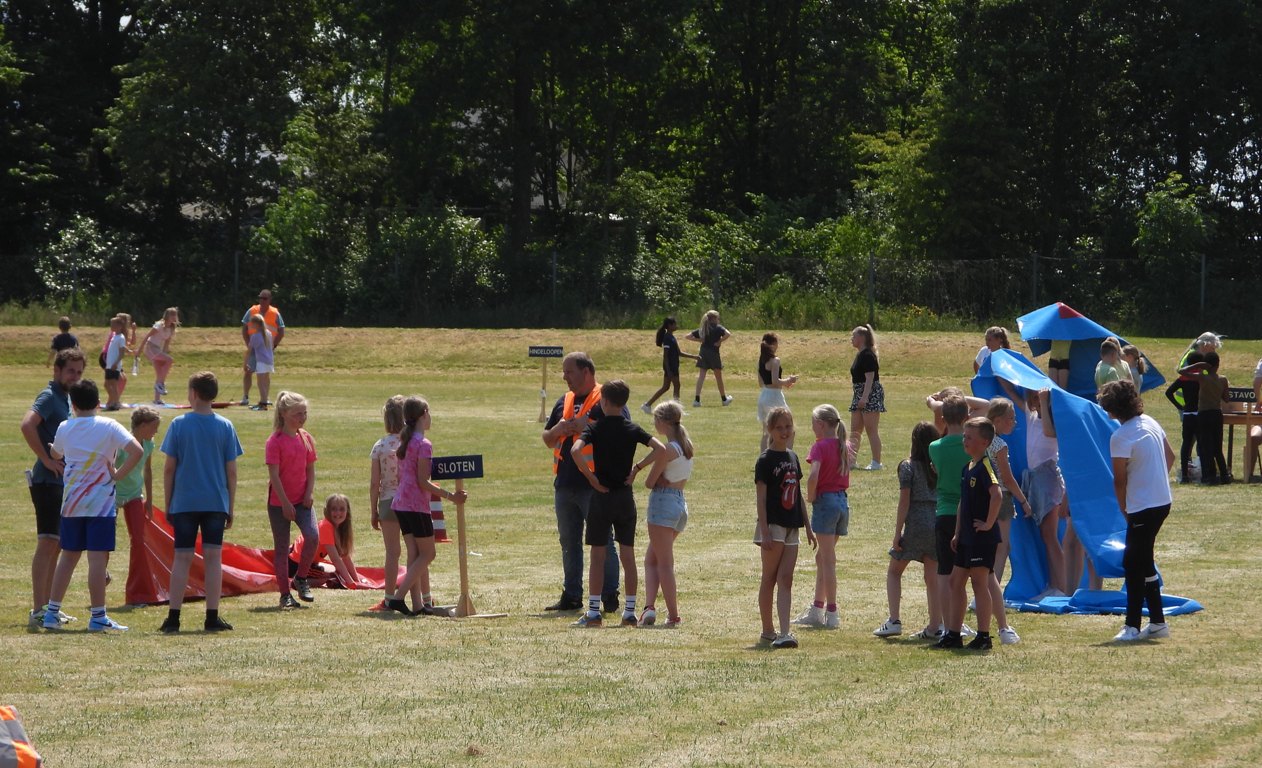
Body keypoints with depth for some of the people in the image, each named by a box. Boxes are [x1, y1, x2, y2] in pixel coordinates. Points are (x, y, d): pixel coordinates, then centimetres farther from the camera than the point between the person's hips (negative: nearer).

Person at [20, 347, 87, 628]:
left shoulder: (66, 398, 16)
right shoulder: (49, 397, -12)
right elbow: (27, 425, -29)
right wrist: (46, 459, -25)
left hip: (64, 482, 10)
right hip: (48, 480, -10)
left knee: (56, 546, 14)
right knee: (47, 542, -14)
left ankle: (47, 607, 21)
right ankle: (37, 612, -18)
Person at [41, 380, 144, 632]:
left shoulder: (64, 428, 5)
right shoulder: (108, 427, -6)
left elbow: (55, 454, 24)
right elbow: (137, 451, -18)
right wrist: (118, 475, -8)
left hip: (71, 503, 4)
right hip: (100, 503, -4)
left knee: (68, 556, 13)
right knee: (98, 558, -4)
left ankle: (52, 612, 14)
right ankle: (98, 617, -5)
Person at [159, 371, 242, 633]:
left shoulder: (179, 424, -3)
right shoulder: (225, 427, 0)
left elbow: (169, 469, -2)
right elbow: (231, 472, 2)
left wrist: (168, 504, 7)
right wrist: (231, 508, 10)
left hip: (184, 503, 0)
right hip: (216, 503, 0)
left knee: (182, 558, 3)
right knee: (213, 557, 3)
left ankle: (173, 618, 3)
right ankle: (212, 617, 3)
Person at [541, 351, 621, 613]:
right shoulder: (564, 402, 18)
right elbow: (547, 439, 22)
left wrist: (587, 429, -18)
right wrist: (558, 430, -1)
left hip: (594, 485, -7)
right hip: (565, 483, 7)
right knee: (569, 542, 11)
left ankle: (610, 596, 0)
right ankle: (571, 596, 18)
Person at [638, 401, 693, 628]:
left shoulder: (667, 449, -14)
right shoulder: (686, 447, 11)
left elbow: (649, 482, -12)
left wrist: (656, 480, 7)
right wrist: (666, 481, -2)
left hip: (663, 501, -9)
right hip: (681, 503, 9)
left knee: (664, 563, -3)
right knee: (651, 559, 14)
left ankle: (673, 616, -4)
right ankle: (650, 608, 0)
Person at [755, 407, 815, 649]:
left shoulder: (792, 457, 13)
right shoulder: (766, 459, -7)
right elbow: (760, 497, -11)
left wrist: (808, 527, 17)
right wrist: (764, 531, -17)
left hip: (792, 526, 6)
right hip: (773, 525, -6)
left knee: (785, 580, -1)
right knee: (770, 579, 1)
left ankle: (784, 633, -7)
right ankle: (768, 631, 9)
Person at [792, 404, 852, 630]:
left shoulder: (820, 446, -13)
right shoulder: (844, 446, 9)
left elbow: (814, 475, -26)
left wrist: (811, 496, -12)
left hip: (825, 500, -8)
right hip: (843, 501, 8)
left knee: (827, 560, -3)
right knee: (822, 557, 17)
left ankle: (831, 613, -2)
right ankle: (816, 609, 21)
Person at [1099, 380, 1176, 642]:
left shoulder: (1121, 437, -18)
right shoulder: (1150, 423, 8)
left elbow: (1120, 480, -13)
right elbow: (1170, 456, 19)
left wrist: (1124, 509, 0)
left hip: (1142, 507, -9)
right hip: (1163, 501, 9)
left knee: (1134, 565, -1)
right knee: (1143, 563, 16)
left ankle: (1132, 626, 2)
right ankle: (1157, 623, 20)